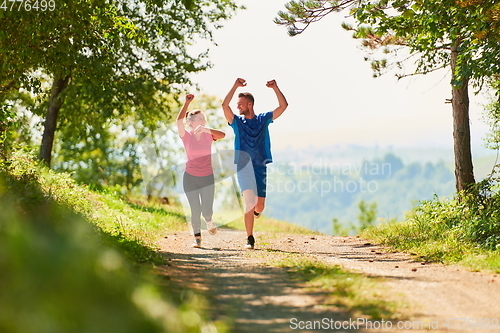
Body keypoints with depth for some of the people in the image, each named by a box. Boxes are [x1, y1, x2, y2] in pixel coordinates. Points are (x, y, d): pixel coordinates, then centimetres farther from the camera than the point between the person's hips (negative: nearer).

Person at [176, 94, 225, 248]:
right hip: (190, 178, -1)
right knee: (195, 210, -1)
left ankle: (209, 221, 30)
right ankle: (197, 237, 17)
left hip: (207, 178, 1)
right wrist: (186, 103, -30)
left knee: (207, 210, -5)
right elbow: (179, 121, -22)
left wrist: (205, 129, -34)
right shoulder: (186, 136, -5)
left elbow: (222, 135, -21)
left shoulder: (208, 135, -1)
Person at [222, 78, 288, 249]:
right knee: (250, 201, -16)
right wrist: (235, 86, -13)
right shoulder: (237, 121, 5)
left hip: (261, 166, 2)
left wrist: (275, 88, -8)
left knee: (259, 205, 2)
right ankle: (250, 238, -10)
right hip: (244, 166, -2)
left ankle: (255, 211, 41)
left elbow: (283, 106, 1)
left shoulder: (263, 119, 8)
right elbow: (225, 105, -11)